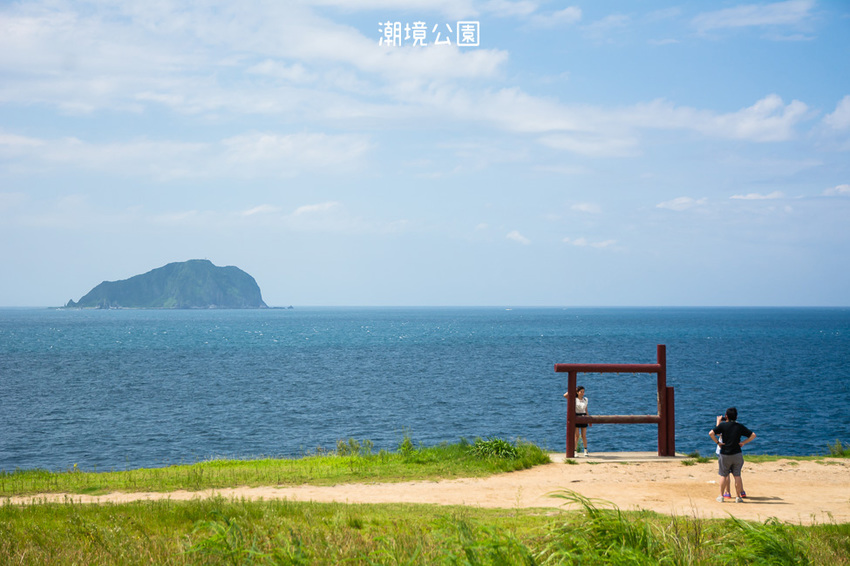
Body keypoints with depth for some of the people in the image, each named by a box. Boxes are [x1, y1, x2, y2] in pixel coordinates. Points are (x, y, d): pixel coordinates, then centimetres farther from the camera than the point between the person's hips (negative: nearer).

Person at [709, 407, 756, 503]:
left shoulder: (723, 425, -4)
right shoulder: (740, 426, 2)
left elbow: (711, 433, -17)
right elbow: (753, 435, 4)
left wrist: (717, 442, -7)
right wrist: (743, 443, 5)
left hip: (724, 454, -1)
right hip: (737, 454, 1)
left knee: (724, 475, 8)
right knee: (737, 476, 6)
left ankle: (721, 496, 12)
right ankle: (738, 496, 7)